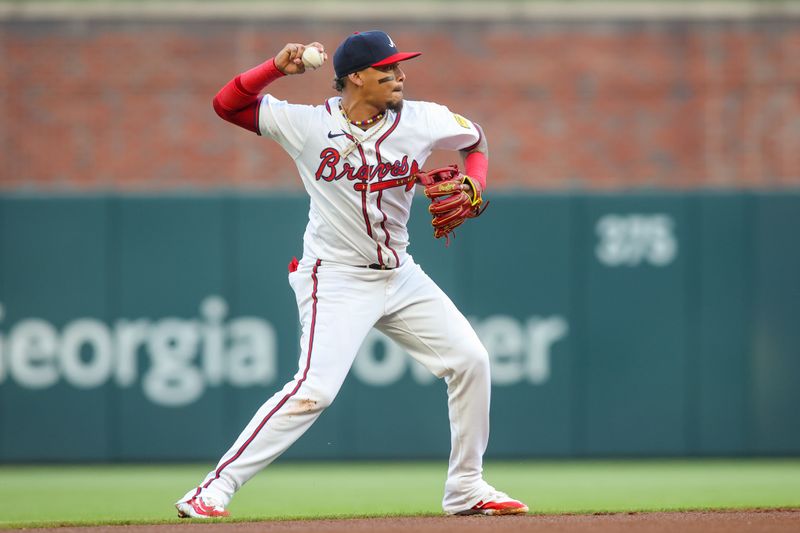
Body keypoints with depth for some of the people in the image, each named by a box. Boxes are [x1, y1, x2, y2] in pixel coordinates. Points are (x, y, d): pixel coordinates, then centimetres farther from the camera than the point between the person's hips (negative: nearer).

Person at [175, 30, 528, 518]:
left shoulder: (423, 121, -3)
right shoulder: (308, 125, -11)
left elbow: (476, 141, 16)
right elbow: (227, 104, -7)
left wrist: (471, 187, -3)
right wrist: (278, 68, -22)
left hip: (400, 274, 6)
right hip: (336, 280, -6)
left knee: (470, 359, 2)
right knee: (315, 389, -20)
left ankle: (466, 489, 17)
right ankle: (214, 490, -17)